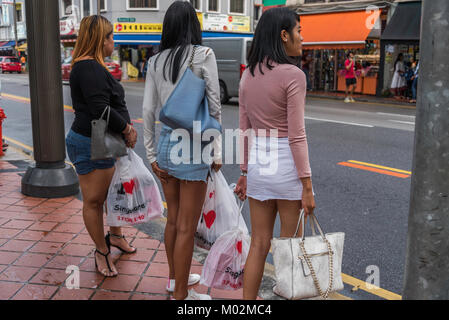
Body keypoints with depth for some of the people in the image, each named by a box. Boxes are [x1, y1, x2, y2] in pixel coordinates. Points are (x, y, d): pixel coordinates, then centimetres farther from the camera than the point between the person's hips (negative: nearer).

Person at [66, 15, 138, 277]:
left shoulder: (93, 66, 16)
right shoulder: (89, 68, -19)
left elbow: (112, 103, 18)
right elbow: (100, 109, -26)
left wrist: (125, 123, 3)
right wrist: (127, 129, -13)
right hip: (90, 146, -11)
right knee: (94, 200, 3)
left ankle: (115, 235, 42)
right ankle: (102, 252, 17)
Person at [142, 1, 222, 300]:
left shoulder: (156, 62, 6)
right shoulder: (203, 55, -8)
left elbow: (148, 110, 5)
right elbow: (214, 106, -9)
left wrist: (152, 155, 11)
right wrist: (217, 151, 0)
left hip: (166, 142, 6)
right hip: (193, 144, -6)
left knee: (173, 219, 21)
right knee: (187, 227, 4)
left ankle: (175, 276, 38)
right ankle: (181, 294, 16)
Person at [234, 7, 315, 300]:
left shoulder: (249, 75, 6)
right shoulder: (293, 75, -14)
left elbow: (245, 130, 9)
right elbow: (296, 136, -16)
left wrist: (245, 172, 16)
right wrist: (307, 186, -12)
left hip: (258, 163, 6)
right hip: (287, 165, -6)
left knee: (259, 244, 14)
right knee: (290, 245, 11)